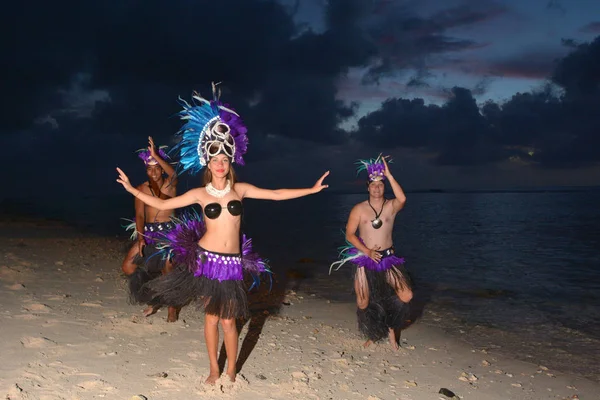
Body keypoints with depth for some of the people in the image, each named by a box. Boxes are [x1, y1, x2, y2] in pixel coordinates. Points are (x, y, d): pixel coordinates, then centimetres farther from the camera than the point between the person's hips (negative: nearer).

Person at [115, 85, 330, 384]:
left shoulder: (240, 189, 2)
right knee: (211, 317, 9)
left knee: (228, 321, 5)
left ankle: (231, 371, 23)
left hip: (232, 261, 1)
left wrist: (311, 189, 3)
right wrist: (132, 189, -5)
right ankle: (214, 369, 27)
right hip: (207, 258, -1)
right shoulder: (200, 193, -1)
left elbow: (276, 194, 4)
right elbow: (162, 204, 1)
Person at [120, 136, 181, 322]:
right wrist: (140, 237, -18)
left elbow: (173, 173, -30)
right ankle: (153, 300, 17)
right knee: (127, 266, -1)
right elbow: (139, 215, -4)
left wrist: (156, 156, -45)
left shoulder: (170, 184, -5)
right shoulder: (142, 188, 1)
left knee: (168, 271, -9)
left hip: (169, 232, -4)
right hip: (148, 232, 4)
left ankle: (172, 307, 15)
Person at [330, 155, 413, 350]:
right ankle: (373, 334, 32)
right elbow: (349, 234, -3)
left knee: (406, 295, -16)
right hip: (365, 259, 0)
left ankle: (391, 327, 13)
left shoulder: (391, 206, -2)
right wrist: (367, 251, -14)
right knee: (363, 302, 4)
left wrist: (388, 175, -27)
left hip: (388, 258, 0)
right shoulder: (359, 209, -1)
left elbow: (402, 199, -26)